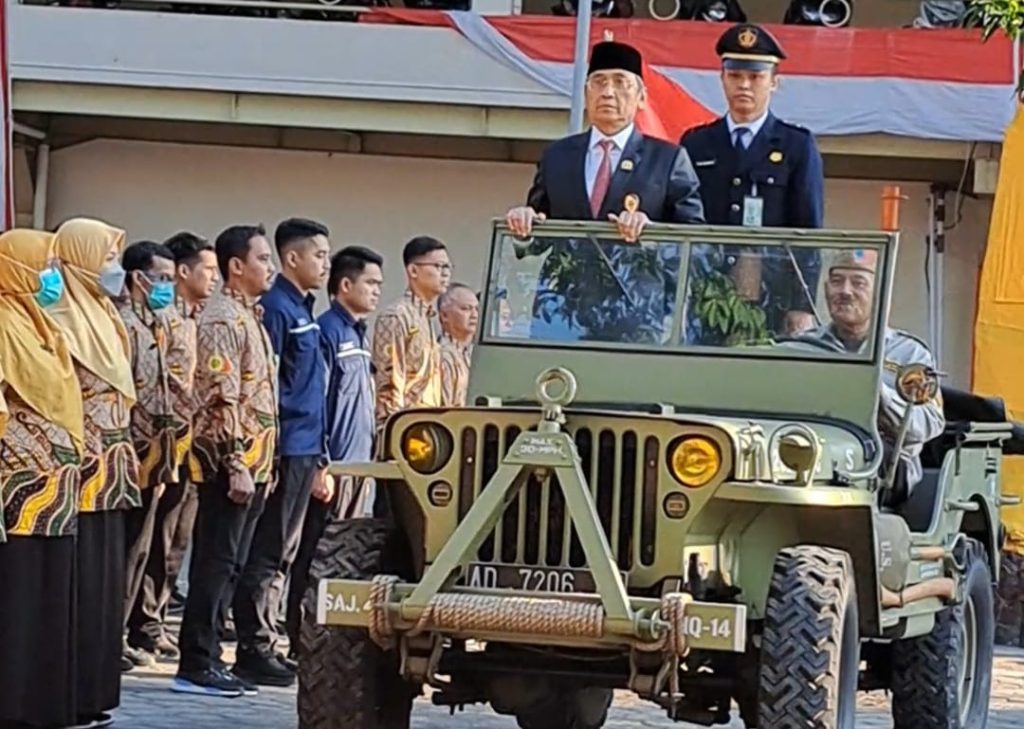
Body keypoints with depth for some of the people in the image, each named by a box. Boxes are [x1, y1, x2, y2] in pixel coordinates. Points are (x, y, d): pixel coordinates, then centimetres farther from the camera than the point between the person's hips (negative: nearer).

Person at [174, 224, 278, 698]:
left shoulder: (250, 317, 18)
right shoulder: (223, 319, -13)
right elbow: (222, 399, -19)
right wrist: (237, 467, -23)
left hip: (253, 463, 10)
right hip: (231, 463, -10)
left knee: (226, 564, 11)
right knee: (215, 562, -8)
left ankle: (207, 658, 14)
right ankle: (195, 666, -6)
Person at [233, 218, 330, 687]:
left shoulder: (304, 310, 17)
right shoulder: (276, 308, -11)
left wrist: (320, 457, 19)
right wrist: (269, 449, -19)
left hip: (304, 450, 9)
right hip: (286, 449, -9)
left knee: (283, 554, 12)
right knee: (267, 553, -6)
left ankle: (265, 646, 17)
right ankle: (255, 650, -3)